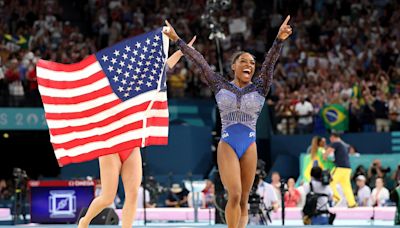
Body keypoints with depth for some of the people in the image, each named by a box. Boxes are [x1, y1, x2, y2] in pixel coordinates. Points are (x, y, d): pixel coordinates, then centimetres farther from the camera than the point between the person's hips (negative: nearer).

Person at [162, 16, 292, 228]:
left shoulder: (259, 87, 6)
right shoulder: (220, 86, 6)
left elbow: (269, 62, -9)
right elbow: (200, 62, 3)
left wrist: (279, 39, -24)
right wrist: (177, 39, 1)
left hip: (249, 147, 2)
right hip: (227, 146, -2)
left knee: (243, 200, 2)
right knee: (234, 195, -16)